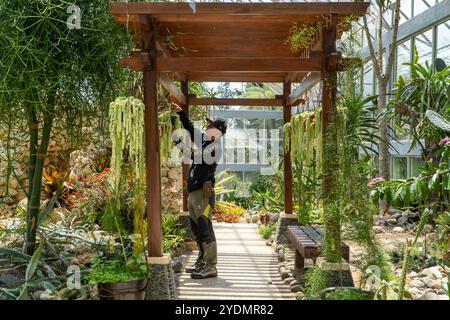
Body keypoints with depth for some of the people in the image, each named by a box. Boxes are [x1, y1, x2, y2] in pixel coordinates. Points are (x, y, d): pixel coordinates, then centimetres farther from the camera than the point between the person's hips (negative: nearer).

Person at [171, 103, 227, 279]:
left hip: (203, 193, -10)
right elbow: (190, 128, 23)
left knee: (205, 230, -9)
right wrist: (181, 113, 17)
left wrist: (181, 144, -12)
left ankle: (211, 267, -5)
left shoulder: (214, 147, -9)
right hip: (193, 193, 10)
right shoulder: (205, 142, 15)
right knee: (196, 229, 16)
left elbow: (197, 157, -20)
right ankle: (202, 262, 27)